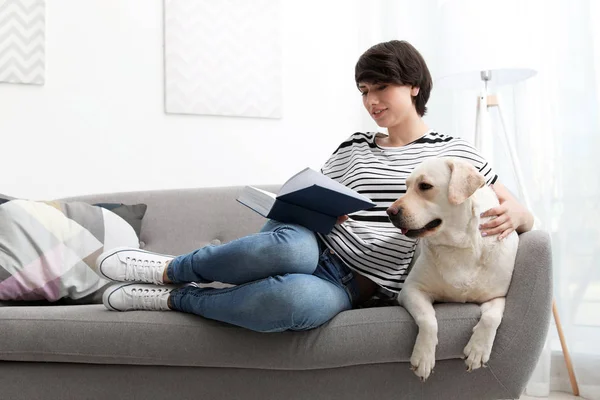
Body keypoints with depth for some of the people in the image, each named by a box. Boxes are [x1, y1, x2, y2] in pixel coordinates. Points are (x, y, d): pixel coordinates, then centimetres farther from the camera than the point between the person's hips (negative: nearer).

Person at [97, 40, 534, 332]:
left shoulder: (455, 152, 9)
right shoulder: (354, 147, 14)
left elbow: (522, 213, 8)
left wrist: (512, 215, -17)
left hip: (350, 288, -1)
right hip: (312, 247, 2)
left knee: (297, 299, -41)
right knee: (293, 244, -41)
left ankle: (175, 297, -19)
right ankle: (170, 269, -19)